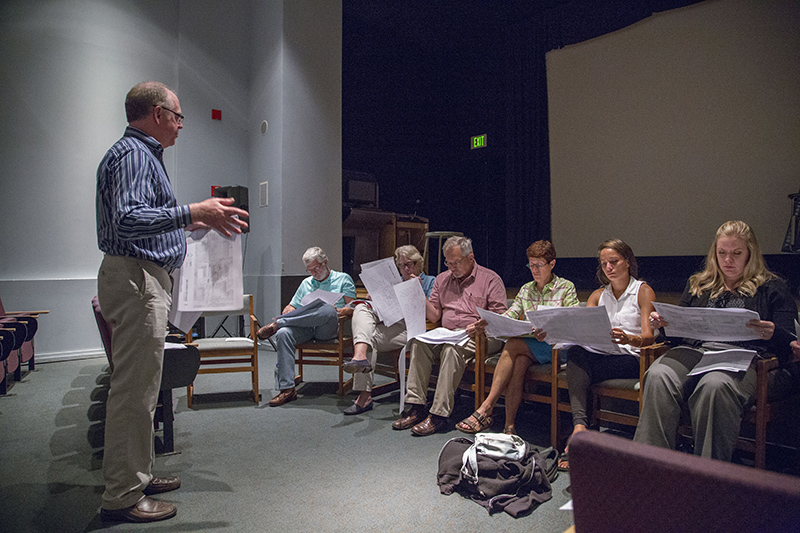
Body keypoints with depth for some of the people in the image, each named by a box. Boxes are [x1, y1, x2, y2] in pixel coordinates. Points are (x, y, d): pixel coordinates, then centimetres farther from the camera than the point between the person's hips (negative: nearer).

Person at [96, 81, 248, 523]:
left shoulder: (142, 153, 22)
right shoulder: (132, 154, -12)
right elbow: (126, 221, -26)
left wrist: (187, 223, 24)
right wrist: (193, 212, -29)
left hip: (146, 281, 11)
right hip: (134, 278, -11)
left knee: (140, 387, 16)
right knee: (134, 390, -6)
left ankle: (137, 475, 28)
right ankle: (122, 496, 5)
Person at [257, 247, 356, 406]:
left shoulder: (343, 279, 16)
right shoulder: (306, 283, 30)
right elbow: (292, 306, 28)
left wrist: (337, 311, -14)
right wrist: (287, 311, 3)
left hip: (329, 328, -4)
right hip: (305, 327, 4)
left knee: (328, 309, -39)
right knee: (283, 334, -30)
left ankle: (277, 324, -28)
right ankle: (286, 389, -31)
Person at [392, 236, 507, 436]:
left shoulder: (490, 279, 3)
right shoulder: (442, 279, 18)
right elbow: (434, 316, 13)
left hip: (480, 338, -5)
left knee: (452, 349, -35)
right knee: (418, 343, -24)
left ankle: (439, 414, -33)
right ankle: (416, 407, -23)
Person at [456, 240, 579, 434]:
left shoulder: (566, 287, 5)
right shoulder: (526, 289, 19)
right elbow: (509, 316, 8)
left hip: (557, 347, -4)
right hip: (528, 347, 4)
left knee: (513, 345, -30)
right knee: (519, 361, -32)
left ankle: (486, 408, -31)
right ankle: (509, 426, -31)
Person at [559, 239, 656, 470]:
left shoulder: (643, 291, 6)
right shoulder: (598, 295, 20)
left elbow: (648, 337, -6)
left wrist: (628, 338, -30)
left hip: (631, 358, -4)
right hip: (601, 354, 4)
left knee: (577, 368, -32)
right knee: (575, 352, -32)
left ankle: (578, 429, -29)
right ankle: (580, 426, -43)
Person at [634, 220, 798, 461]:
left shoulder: (772, 288, 19)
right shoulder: (698, 284, 28)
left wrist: (771, 335, -16)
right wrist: (665, 323, 3)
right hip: (693, 350, 3)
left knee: (715, 385, -40)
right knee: (658, 375, -33)